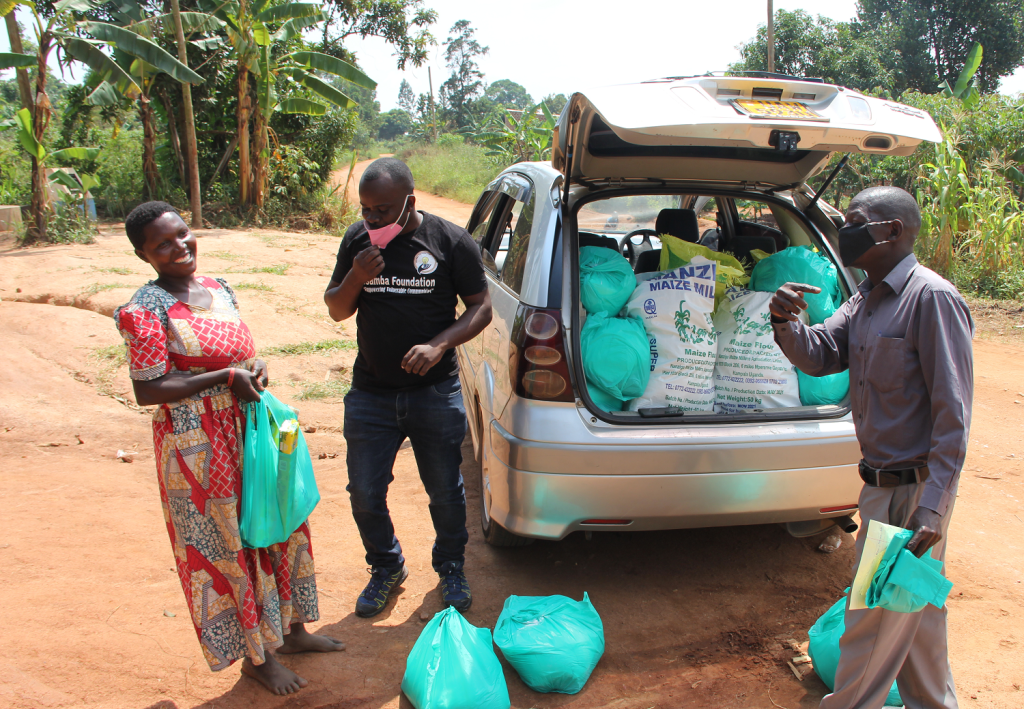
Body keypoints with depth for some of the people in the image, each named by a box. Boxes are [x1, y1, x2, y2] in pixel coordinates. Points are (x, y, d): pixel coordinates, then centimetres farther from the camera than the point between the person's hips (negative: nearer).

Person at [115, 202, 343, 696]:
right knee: (227, 547, 6)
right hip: (198, 448, -7)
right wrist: (224, 378, -20)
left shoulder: (218, 289, 8)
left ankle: (291, 630, 36)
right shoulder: (146, 309, -14)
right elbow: (147, 392, -18)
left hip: (248, 432, 7)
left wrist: (254, 370, -4)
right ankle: (256, 657, 24)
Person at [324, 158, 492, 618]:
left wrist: (439, 344, -21)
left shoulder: (450, 241, -8)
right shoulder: (357, 239, 1)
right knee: (365, 493, 9)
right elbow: (336, 310, 7)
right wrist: (355, 279, -15)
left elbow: (481, 307, -4)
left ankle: (451, 568, 37)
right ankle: (386, 568, 35)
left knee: (445, 493, 11)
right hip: (370, 393, 3)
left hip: (435, 394, -2)